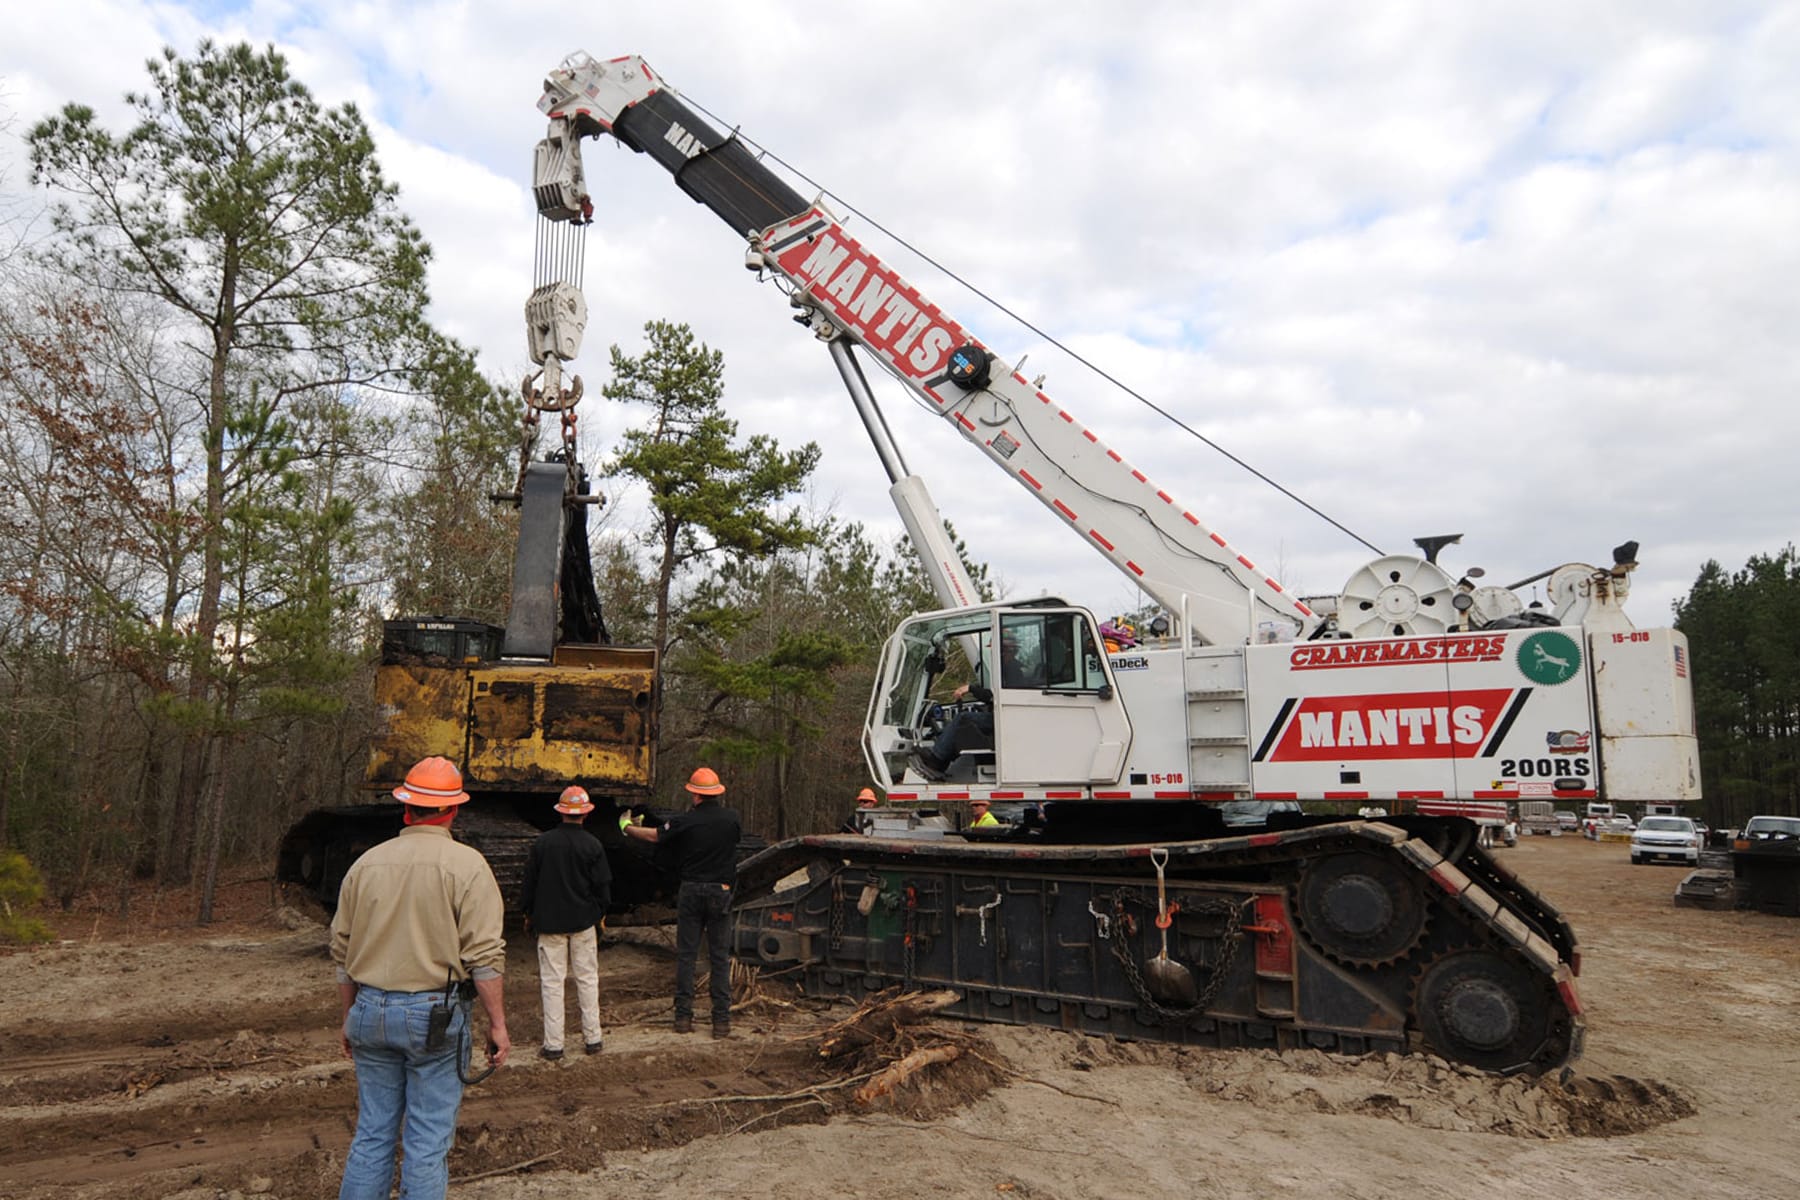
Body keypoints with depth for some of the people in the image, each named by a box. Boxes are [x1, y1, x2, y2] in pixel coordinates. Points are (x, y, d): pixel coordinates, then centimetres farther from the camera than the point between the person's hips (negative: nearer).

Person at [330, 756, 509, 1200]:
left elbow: (342, 950, 11)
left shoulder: (367, 863, 4)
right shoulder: (466, 864, -11)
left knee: (372, 1133, 16)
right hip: (433, 1013, -5)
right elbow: (484, 955, -14)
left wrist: (350, 1017, 22)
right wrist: (497, 1024, -7)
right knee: (429, 1139, 5)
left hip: (370, 1011, 5)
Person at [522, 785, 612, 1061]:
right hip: (584, 920, 0)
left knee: (552, 982, 5)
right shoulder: (592, 845, -7)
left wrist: (529, 913, 16)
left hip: (549, 921, 0)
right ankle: (592, 1038, 15)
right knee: (587, 978, 10)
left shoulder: (542, 842, -5)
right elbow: (603, 884, -2)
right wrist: (600, 913, 14)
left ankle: (553, 1045, 6)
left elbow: (530, 880, 2)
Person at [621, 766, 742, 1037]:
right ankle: (721, 1020, 3)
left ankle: (683, 1016, 12)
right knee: (720, 957, 4)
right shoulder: (732, 819, -4)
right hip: (720, 892, 1)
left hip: (691, 892, -1)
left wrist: (627, 828, 27)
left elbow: (654, 835, 8)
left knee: (685, 955, 9)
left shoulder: (685, 822, -8)